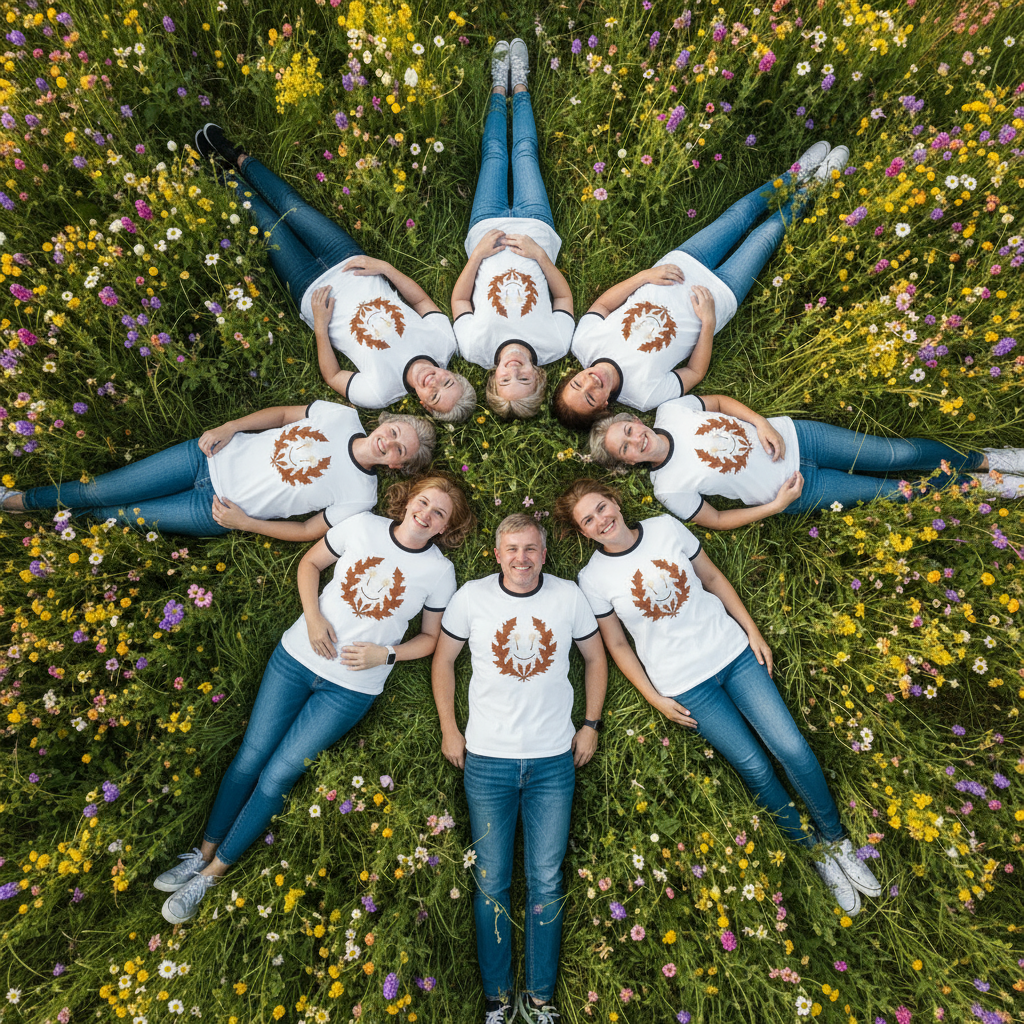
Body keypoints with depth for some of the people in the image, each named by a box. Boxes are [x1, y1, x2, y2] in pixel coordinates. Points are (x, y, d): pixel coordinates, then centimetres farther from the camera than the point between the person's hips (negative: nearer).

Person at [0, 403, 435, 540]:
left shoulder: (360, 495, -17)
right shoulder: (342, 416, -7)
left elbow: (309, 531, -10)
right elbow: (285, 413, 6)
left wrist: (244, 522, -12)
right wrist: (229, 427, -4)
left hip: (216, 511, -2)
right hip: (215, 458, 3)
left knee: (126, 515, 3)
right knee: (106, 489, 7)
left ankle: (74, 517, 36)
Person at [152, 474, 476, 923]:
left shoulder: (439, 571, -9)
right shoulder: (363, 525, -6)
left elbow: (430, 638, 1)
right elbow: (310, 562, 7)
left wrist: (385, 654, -13)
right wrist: (313, 615, -8)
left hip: (351, 688, -2)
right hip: (298, 654, 2)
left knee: (276, 778, 1)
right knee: (249, 758, 8)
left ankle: (212, 874, 22)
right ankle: (202, 853, 32)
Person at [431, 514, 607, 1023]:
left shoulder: (568, 596, -4)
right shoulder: (471, 596, -7)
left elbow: (595, 657, 9)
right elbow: (443, 660, 5)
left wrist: (591, 723, 5)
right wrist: (449, 729, 2)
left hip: (553, 761, 1)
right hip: (487, 760, 0)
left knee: (546, 882, 12)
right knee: (491, 884, 12)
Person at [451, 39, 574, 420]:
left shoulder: (475, 346, -38)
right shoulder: (556, 344, -37)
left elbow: (459, 299, -20)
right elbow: (565, 296, -20)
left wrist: (477, 255, -30)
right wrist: (540, 255, -32)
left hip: (487, 229, 0)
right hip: (535, 228, 0)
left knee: (494, 154, 17)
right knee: (524, 151, 16)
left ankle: (501, 89, 49)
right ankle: (517, 87, 48)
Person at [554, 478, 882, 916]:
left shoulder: (667, 527, -5)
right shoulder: (593, 579, -10)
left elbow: (712, 577, 6)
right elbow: (616, 644, -1)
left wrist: (753, 631, 3)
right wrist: (654, 698, -3)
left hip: (732, 650, 2)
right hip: (684, 685, -2)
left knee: (792, 749, -1)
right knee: (755, 767, 2)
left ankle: (836, 840, 26)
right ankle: (814, 851, 28)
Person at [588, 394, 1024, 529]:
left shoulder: (670, 409, -10)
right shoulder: (669, 488, -19)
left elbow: (721, 401, 5)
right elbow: (716, 521, -9)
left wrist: (761, 423, -11)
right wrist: (776, 505, -14)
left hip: (791, 437, 3)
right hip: (796, 488, -3)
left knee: (901, 453, 0)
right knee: (897, 492, -2)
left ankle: (980, 460, 29)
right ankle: (973, 485, 26)